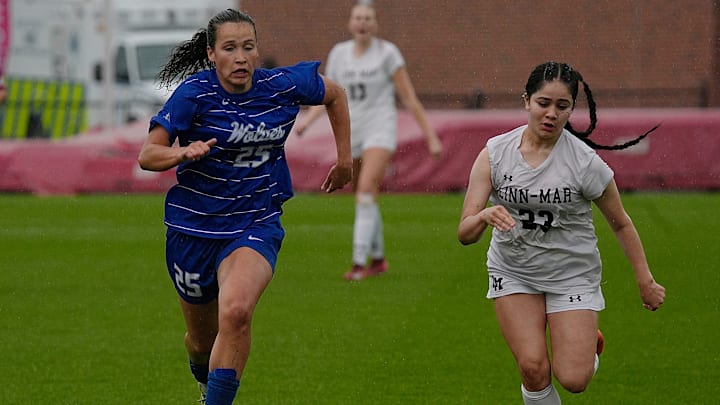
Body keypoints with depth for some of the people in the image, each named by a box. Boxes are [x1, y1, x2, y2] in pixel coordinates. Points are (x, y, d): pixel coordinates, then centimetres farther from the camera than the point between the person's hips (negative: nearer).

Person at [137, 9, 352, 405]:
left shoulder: (282, 86, -6)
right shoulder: (194, 93, -13)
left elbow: (335, 94, 15)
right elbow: (147, 155, -16)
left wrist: (344, 157, 15)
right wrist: (184, 153, -36)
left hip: (257, 224, 0)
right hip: (194, 224, 0)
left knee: (236, 312, -29)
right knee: (202, 339, 16)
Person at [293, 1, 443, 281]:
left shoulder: (387, 53, -6)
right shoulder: (338, 53, 6)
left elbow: (409, 98, -4)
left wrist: (430, 135, -5)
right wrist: (307, 120, -6)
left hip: (380, 130, -5)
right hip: (351, 132, 5)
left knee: (366, 191, -21)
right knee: (365, 198, 12)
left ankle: (359, 262, -25)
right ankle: (378, 259, 29)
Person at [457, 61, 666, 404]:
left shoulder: (585, 162, -16)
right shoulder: (495, 153, -12)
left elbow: (621, 224, 0)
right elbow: (465, 235, -14)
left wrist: (646, 282, 2)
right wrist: (484, 216, -37)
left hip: (573, 274, -1)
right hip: (512, 271, 1)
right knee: (534, 369, -16)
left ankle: (589, 346, 25)